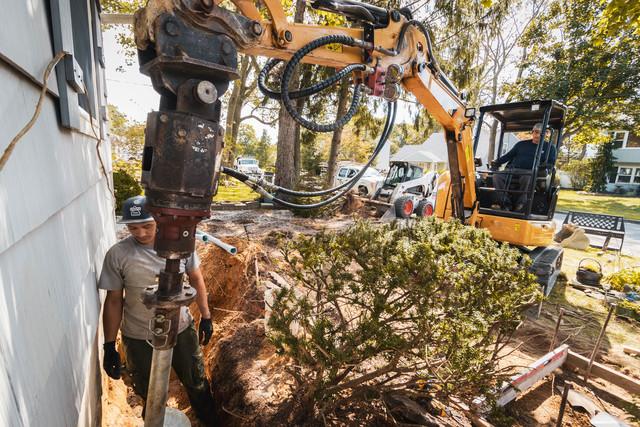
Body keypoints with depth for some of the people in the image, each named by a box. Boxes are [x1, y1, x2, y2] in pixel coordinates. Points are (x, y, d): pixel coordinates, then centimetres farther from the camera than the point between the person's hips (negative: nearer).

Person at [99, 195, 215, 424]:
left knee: (197, 383, 23)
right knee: (150, 395, 25)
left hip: (182, 330, 1)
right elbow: (113, 301, -7)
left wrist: (206, 316, 3)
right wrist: (109, 346, -2)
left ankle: (208, 419, 52)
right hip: (138, 339, -1)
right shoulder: (117, 255, -17)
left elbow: (196, 279, -2)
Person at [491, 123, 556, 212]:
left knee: (527, 177, -42)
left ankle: (520, 204, -35)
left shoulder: (549, 147, 20)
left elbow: (551, 162, 8)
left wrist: (542, 165, -15)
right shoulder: (521, 144, 28)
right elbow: (508, 155, 25)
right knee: (497, 176, -29)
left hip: (530, 172, -3)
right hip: (512, 170, 3)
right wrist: (497, 162, 9)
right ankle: (505, 203, -34)